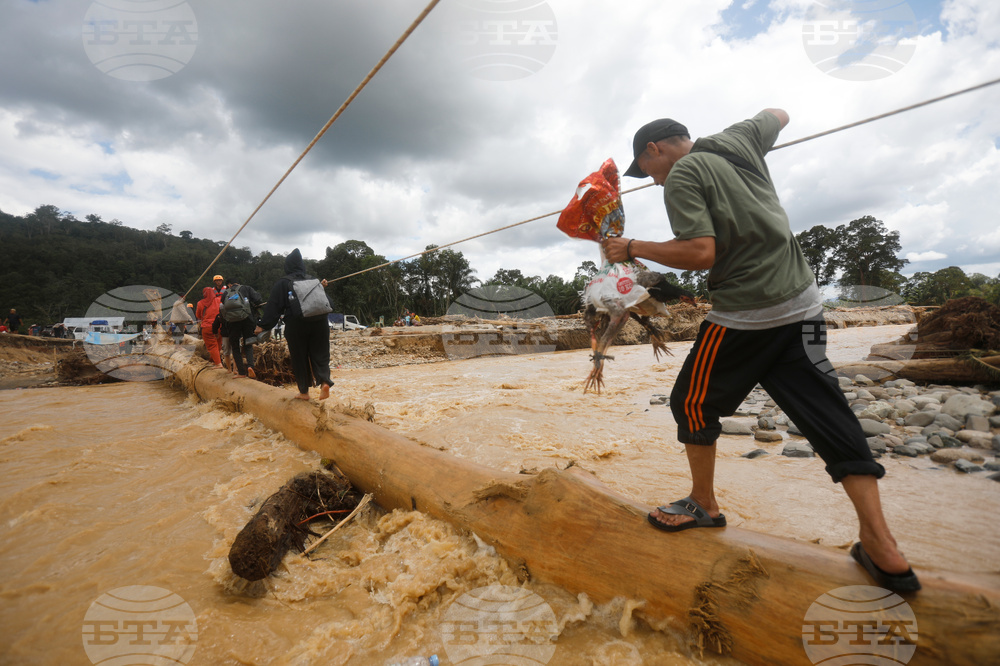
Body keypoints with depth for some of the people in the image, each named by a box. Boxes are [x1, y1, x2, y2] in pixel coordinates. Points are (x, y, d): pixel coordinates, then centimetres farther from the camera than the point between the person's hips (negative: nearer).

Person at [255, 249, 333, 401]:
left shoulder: (282, 283, 0)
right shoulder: (313, 280, 8)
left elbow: (273, 307, -3)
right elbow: (327, 301, 13)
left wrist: (262, 325, 2)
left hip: (296, 326, -2)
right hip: (319, 323, 3)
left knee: (299, 358, 7)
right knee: (320, 354, 7)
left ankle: (304, 391, 12)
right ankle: (324, 381, -16)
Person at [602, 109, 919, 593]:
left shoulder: (681, 176, -7)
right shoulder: (738, 140, 14)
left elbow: (701, 252, -19)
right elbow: (778, 115, 36)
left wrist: (634, 249, -9)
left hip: (744, 315, -7)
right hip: (803, 303, 8)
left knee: (692, 402, 11)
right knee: (828, 416, 7)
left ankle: (704, 505, 25)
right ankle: (882, 548, 6)